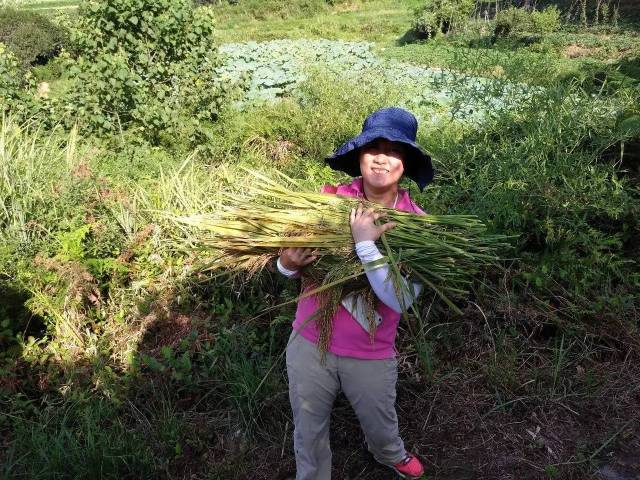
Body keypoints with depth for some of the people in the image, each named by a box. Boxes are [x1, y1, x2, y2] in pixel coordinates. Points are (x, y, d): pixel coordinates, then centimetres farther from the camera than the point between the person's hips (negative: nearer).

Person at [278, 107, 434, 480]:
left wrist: (365, 243, -34)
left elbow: (400, 299, -26)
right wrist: (288, 264, -23)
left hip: (371, 356, 0)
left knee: (380, 425, 27)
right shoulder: (330, 199, -12)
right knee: (309, 432, 21)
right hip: (309, 343, 1)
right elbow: (294, 255, 0)